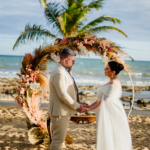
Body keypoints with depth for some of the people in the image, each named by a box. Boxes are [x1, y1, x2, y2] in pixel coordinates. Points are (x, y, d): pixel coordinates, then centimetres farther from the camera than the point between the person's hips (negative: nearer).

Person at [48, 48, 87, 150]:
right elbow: (62, 94, -25)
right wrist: (77, 107, -17)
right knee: (58, 139, -2)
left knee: (59, 138, 19)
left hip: (65, 111, 11)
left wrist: (78, 103, 6)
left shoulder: (65, 71, 13)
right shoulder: (59, 73, -20)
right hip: (60, 112, -11)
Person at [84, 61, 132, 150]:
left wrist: (89, 109, -10)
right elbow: (103, 98, 15)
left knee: (109, 139, -2)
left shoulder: (113, 84, -20)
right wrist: (90, 106, 12)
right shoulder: (115, 81, 12)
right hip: (110, 113, 10)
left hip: (112, 114, -10)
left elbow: (104, 101, -21)